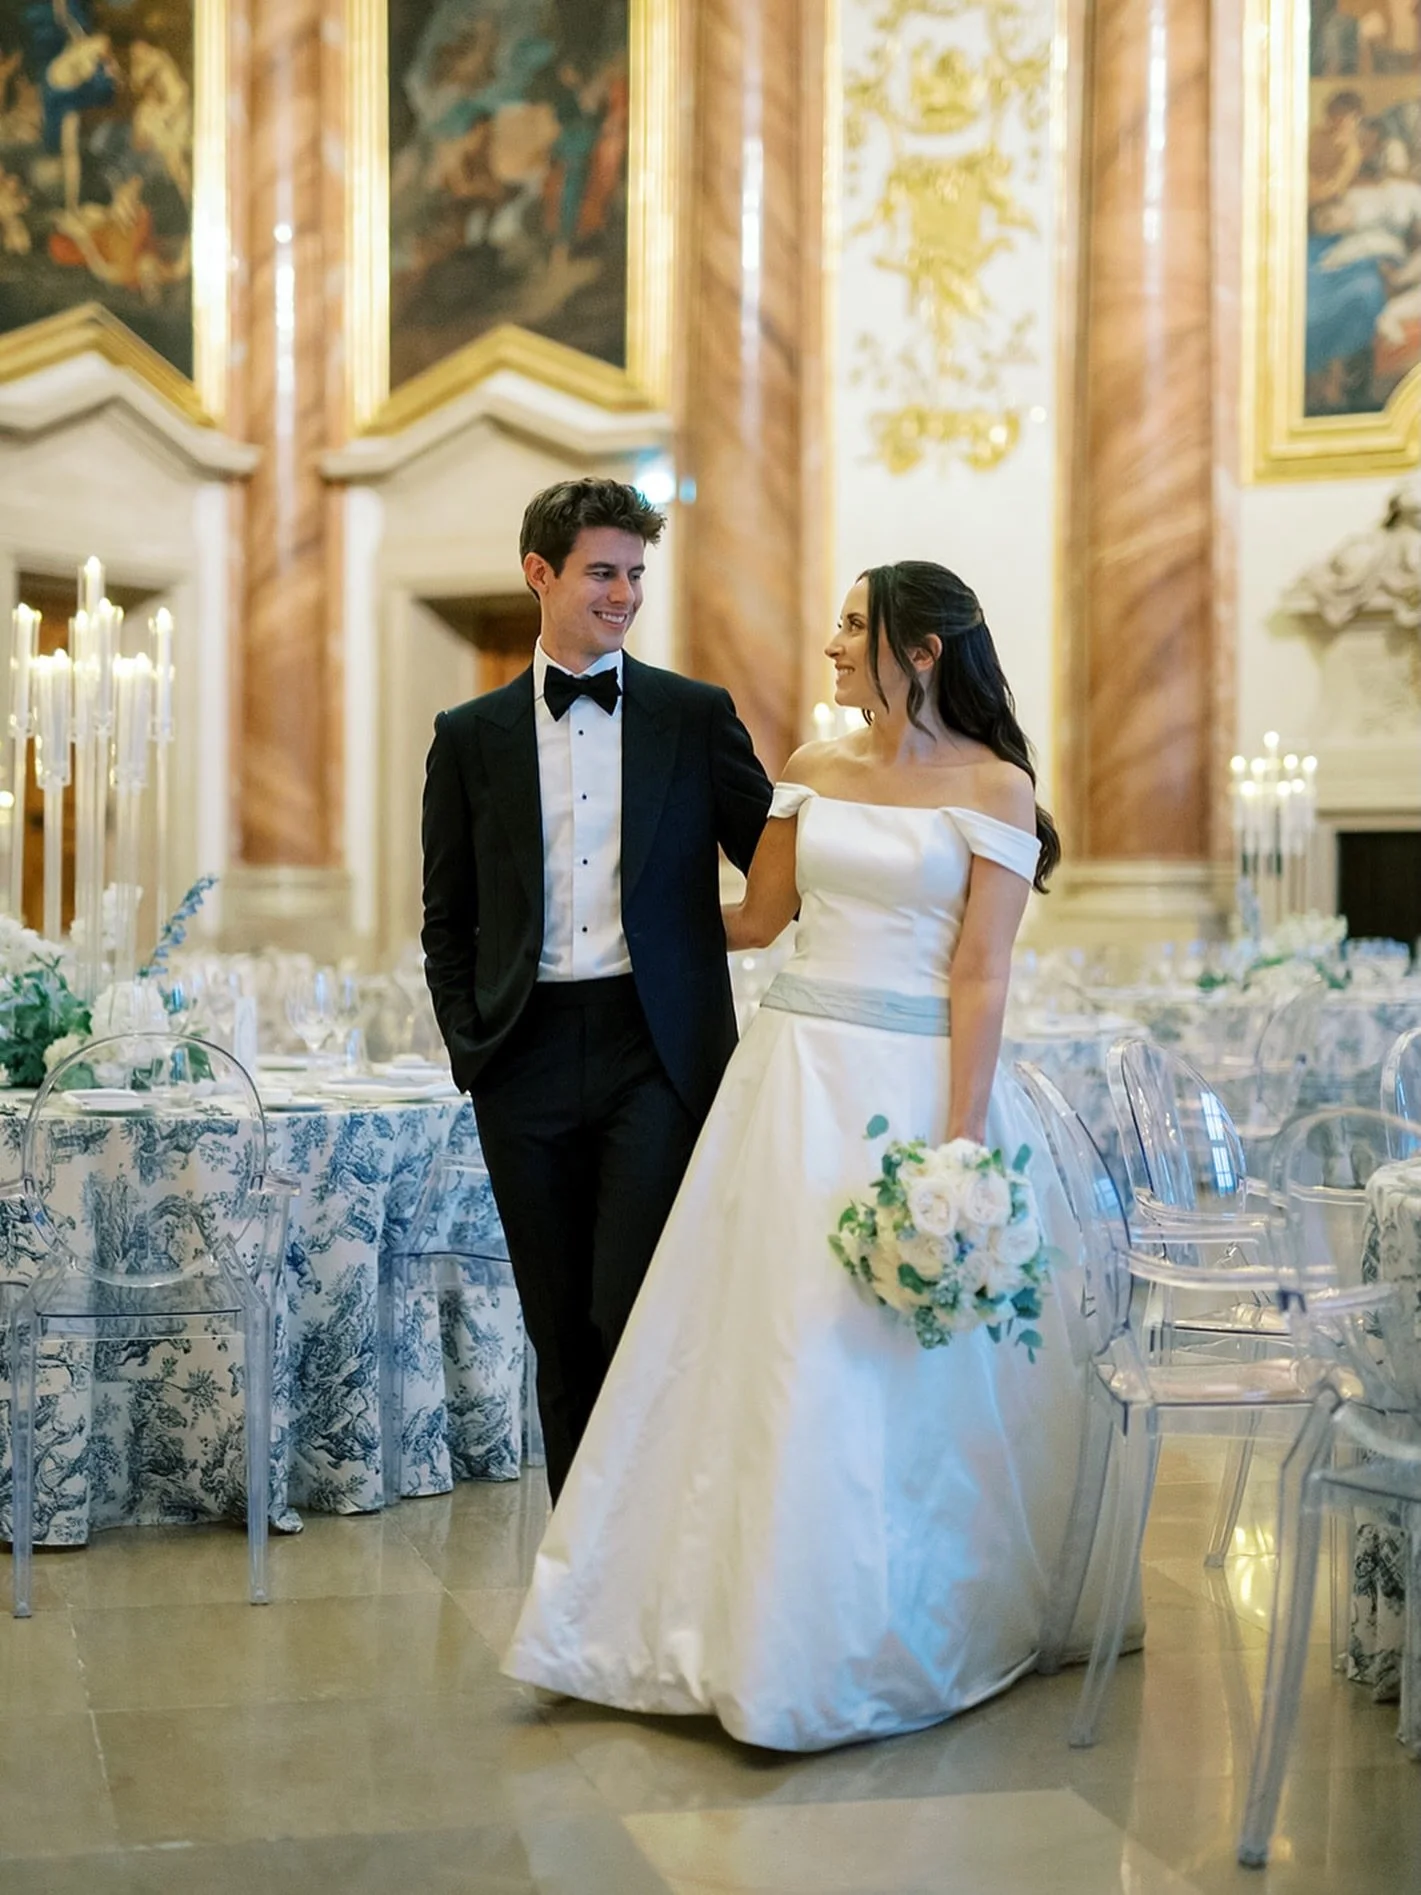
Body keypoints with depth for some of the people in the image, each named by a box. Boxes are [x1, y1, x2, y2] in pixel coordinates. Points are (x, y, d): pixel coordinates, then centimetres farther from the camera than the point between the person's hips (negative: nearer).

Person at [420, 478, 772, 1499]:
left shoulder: (698, 715, 6)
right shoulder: (471, 736, 10)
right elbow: (448, 919, 12)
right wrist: (470, 1049, 2)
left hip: (657, 1051, -2)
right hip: (529, 1064, 2)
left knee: (637, 1316, -10)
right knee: (562, 1336, 9)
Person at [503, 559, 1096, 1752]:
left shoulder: (994, 787, -4)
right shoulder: (815, 770, 11)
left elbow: (981, 976, -10)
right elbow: (758, 918, 19)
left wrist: (957, 1148, -15)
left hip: (918, 1082, -5)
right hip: (797, 1074, 5)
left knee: (906, 1368, -1)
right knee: (773, 1348, 5)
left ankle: (905, 1634, 15)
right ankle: (766, 1620, 18)